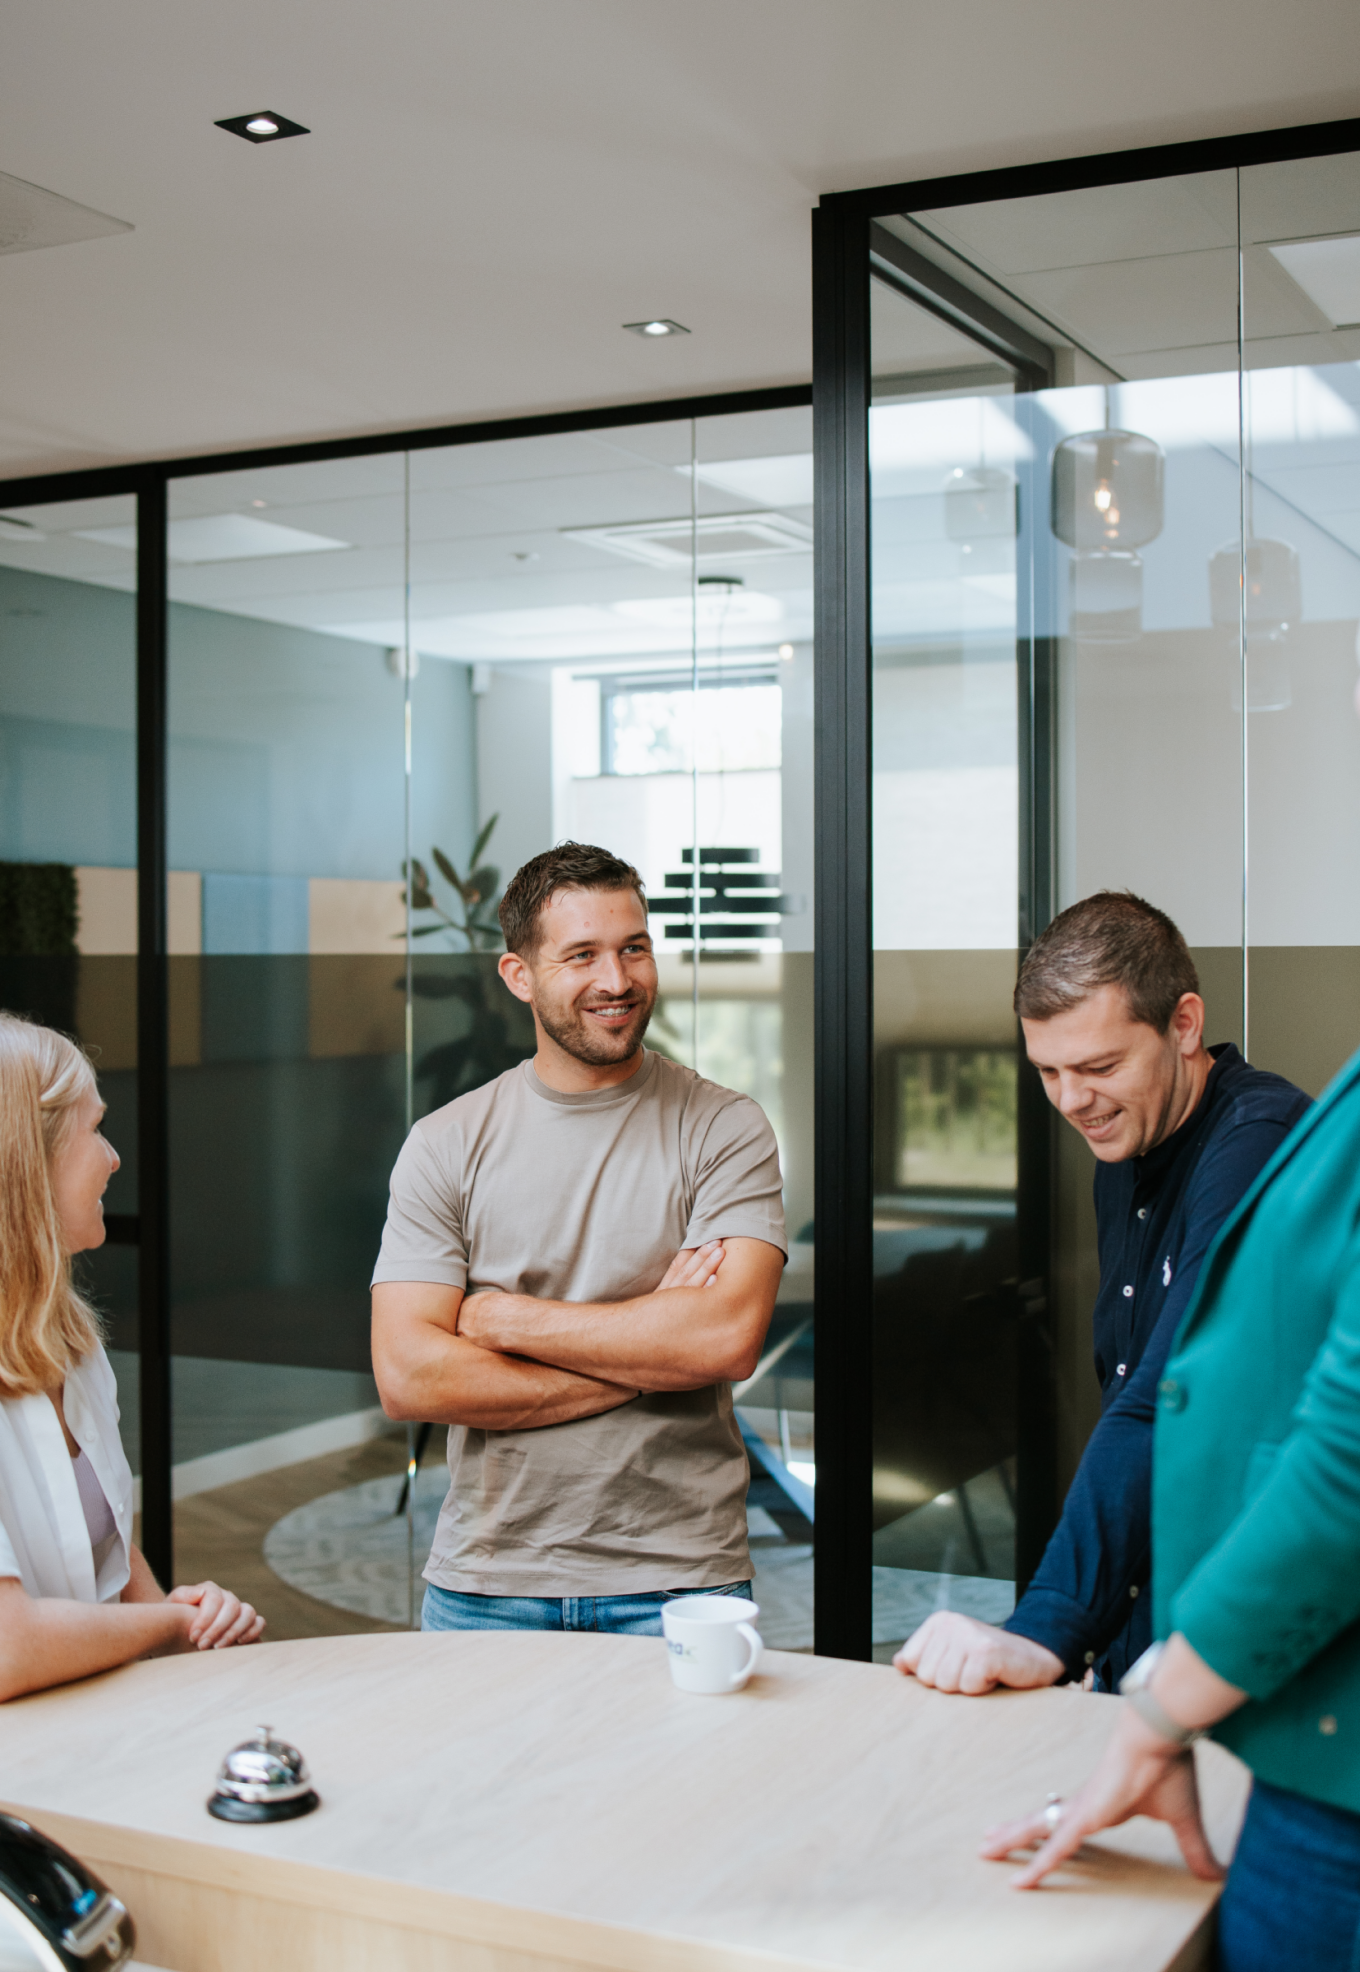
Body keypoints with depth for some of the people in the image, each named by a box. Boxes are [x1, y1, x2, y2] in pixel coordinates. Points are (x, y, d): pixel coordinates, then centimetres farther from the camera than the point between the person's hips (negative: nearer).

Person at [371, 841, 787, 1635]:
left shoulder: (724, 1129, -3)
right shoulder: (446, 1145, 0)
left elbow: (729, 1339, -16)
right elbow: (408, 1377, -9)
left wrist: (502, 1318, -11)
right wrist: (647, 1355, -12)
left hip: (679, 1581, -1)